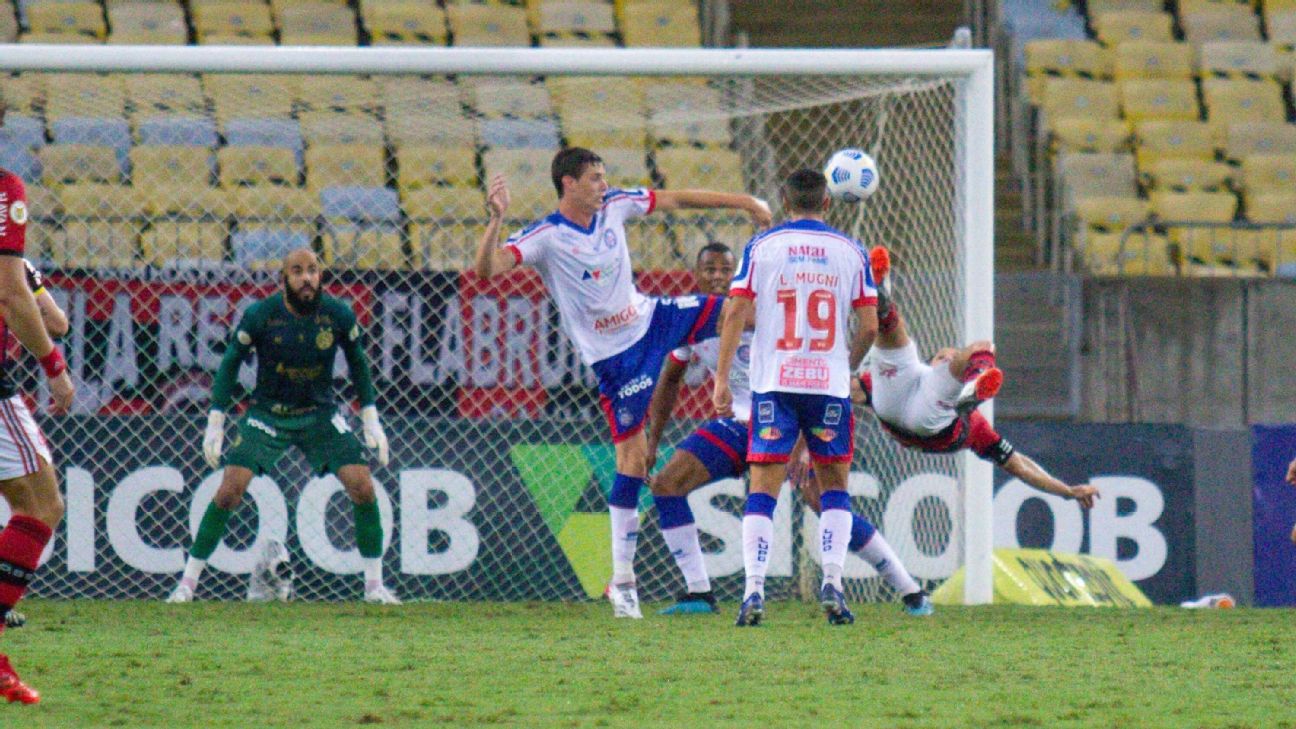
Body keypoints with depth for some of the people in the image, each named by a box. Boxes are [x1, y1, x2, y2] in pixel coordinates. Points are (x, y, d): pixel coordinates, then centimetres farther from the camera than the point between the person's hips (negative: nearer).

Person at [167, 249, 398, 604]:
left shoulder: (339, 315, -11)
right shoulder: (260, 315, -16)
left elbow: (358, 364, 6)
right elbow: (230, 363, -4)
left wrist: (371, 422, 6)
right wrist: (215, 424, -6)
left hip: (320, 413, 2)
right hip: (267, 412, -2)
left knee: (363, 488, -11)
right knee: (229, 491, -15)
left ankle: (374, 585, 4)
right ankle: (188, 581, -3)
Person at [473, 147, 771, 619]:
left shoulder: (614, 206, -2)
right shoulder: (545, 237, -20)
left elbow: (676, 200, 10)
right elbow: (488, 268, -33)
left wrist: (744, 203, 14)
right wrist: (496, 220, -49)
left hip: (651, 319, 6)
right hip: (615, 356, -6)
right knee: (632, 459, -6)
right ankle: (622, 582, 2)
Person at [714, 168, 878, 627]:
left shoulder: (761, 247, 2)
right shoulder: (850, 252, 4)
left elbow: (736, 314, -4)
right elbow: (869, 326, 2)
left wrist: (722, 379, -2)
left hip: (773, 384, -1)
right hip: (830, 384, 1)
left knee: (763, 491, 1)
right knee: (834, 488, 13)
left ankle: (754, 590, -11)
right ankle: (832, 582, -1)